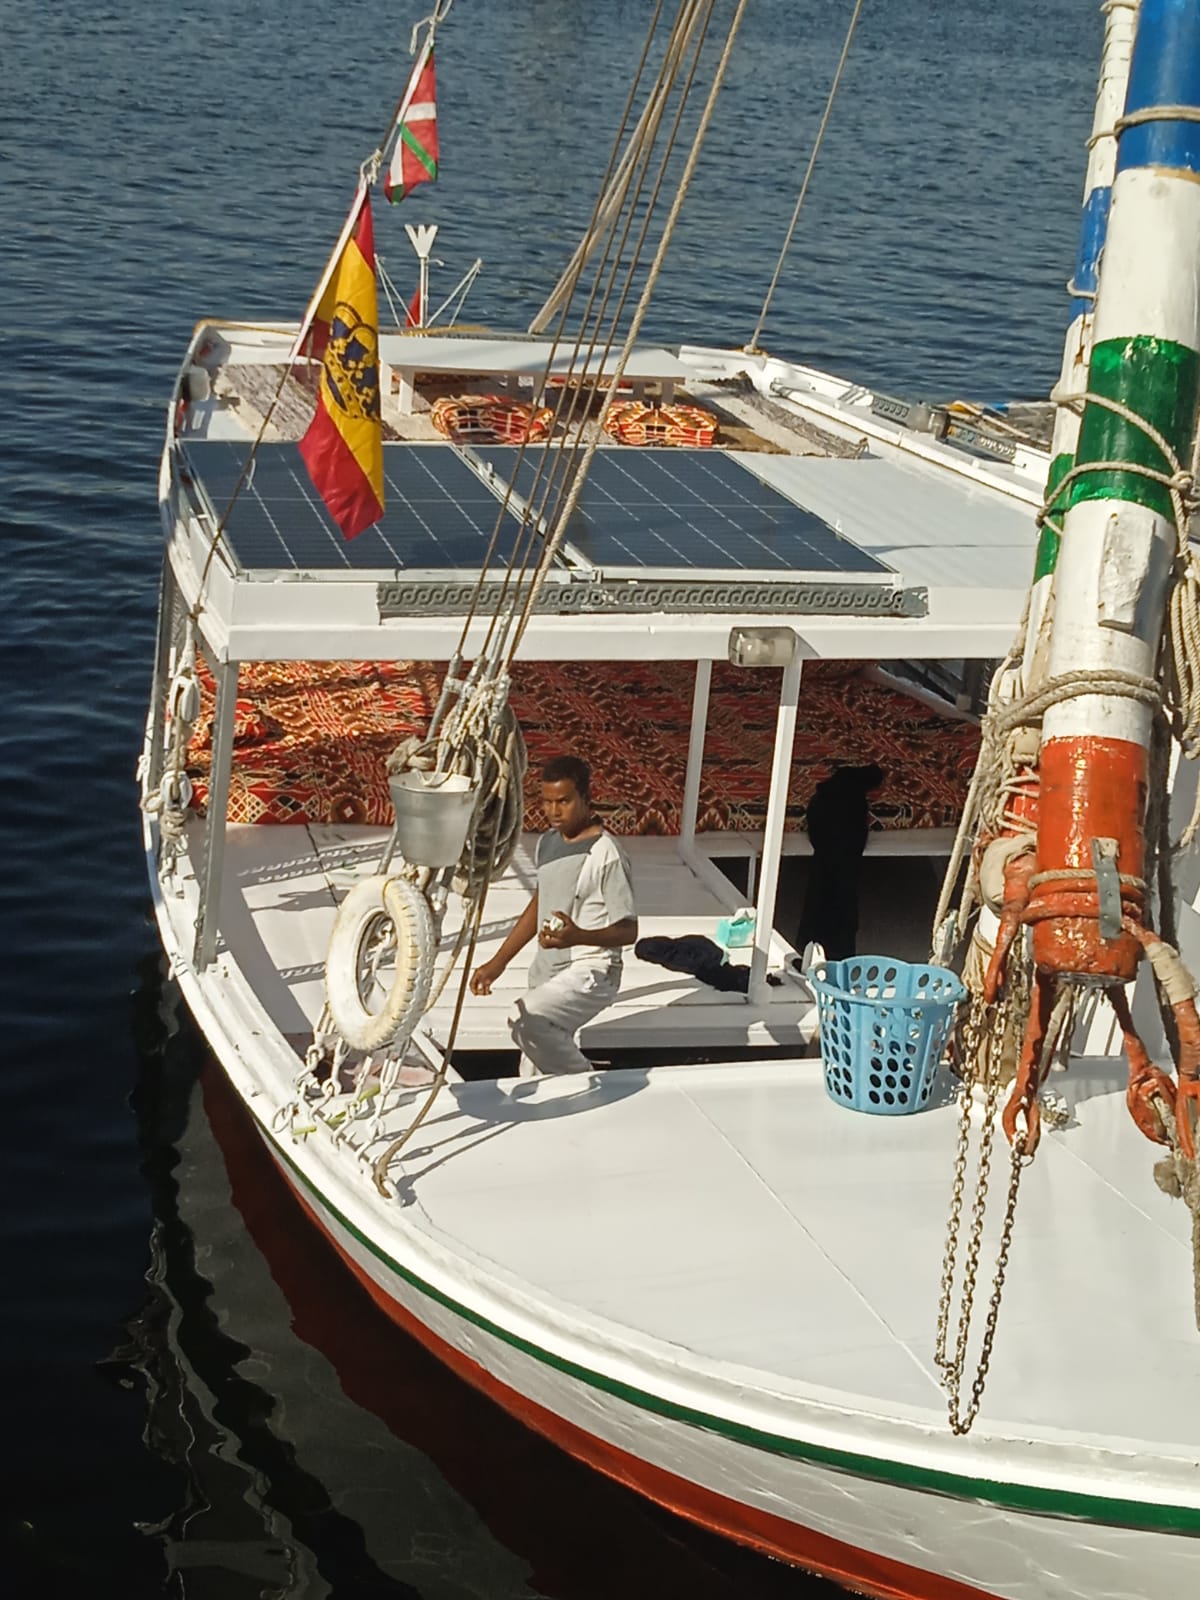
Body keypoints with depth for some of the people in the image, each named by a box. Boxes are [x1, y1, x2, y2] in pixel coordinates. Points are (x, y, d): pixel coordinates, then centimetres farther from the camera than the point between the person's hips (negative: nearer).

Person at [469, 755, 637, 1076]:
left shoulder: (606, 855, -18)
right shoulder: (548, 843, 8)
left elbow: (628, 930, -16)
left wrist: (579, 936, -35)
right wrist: (498, 962, 18)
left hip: (590, 973, -8)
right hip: (547, 971, 8)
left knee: (525, 1022, -32)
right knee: (534, 1083, 9)